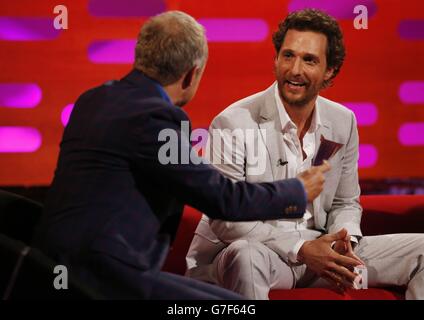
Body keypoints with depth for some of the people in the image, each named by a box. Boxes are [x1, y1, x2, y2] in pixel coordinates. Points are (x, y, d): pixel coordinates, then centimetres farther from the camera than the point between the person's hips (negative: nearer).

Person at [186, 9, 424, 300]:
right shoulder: (233, 123, -14)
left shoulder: (344, 122, 4)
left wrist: (344, 242, -9)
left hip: (317, 249, 6)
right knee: (246, 255, -43)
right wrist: (301, 250, -23)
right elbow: (225, 220, -16)